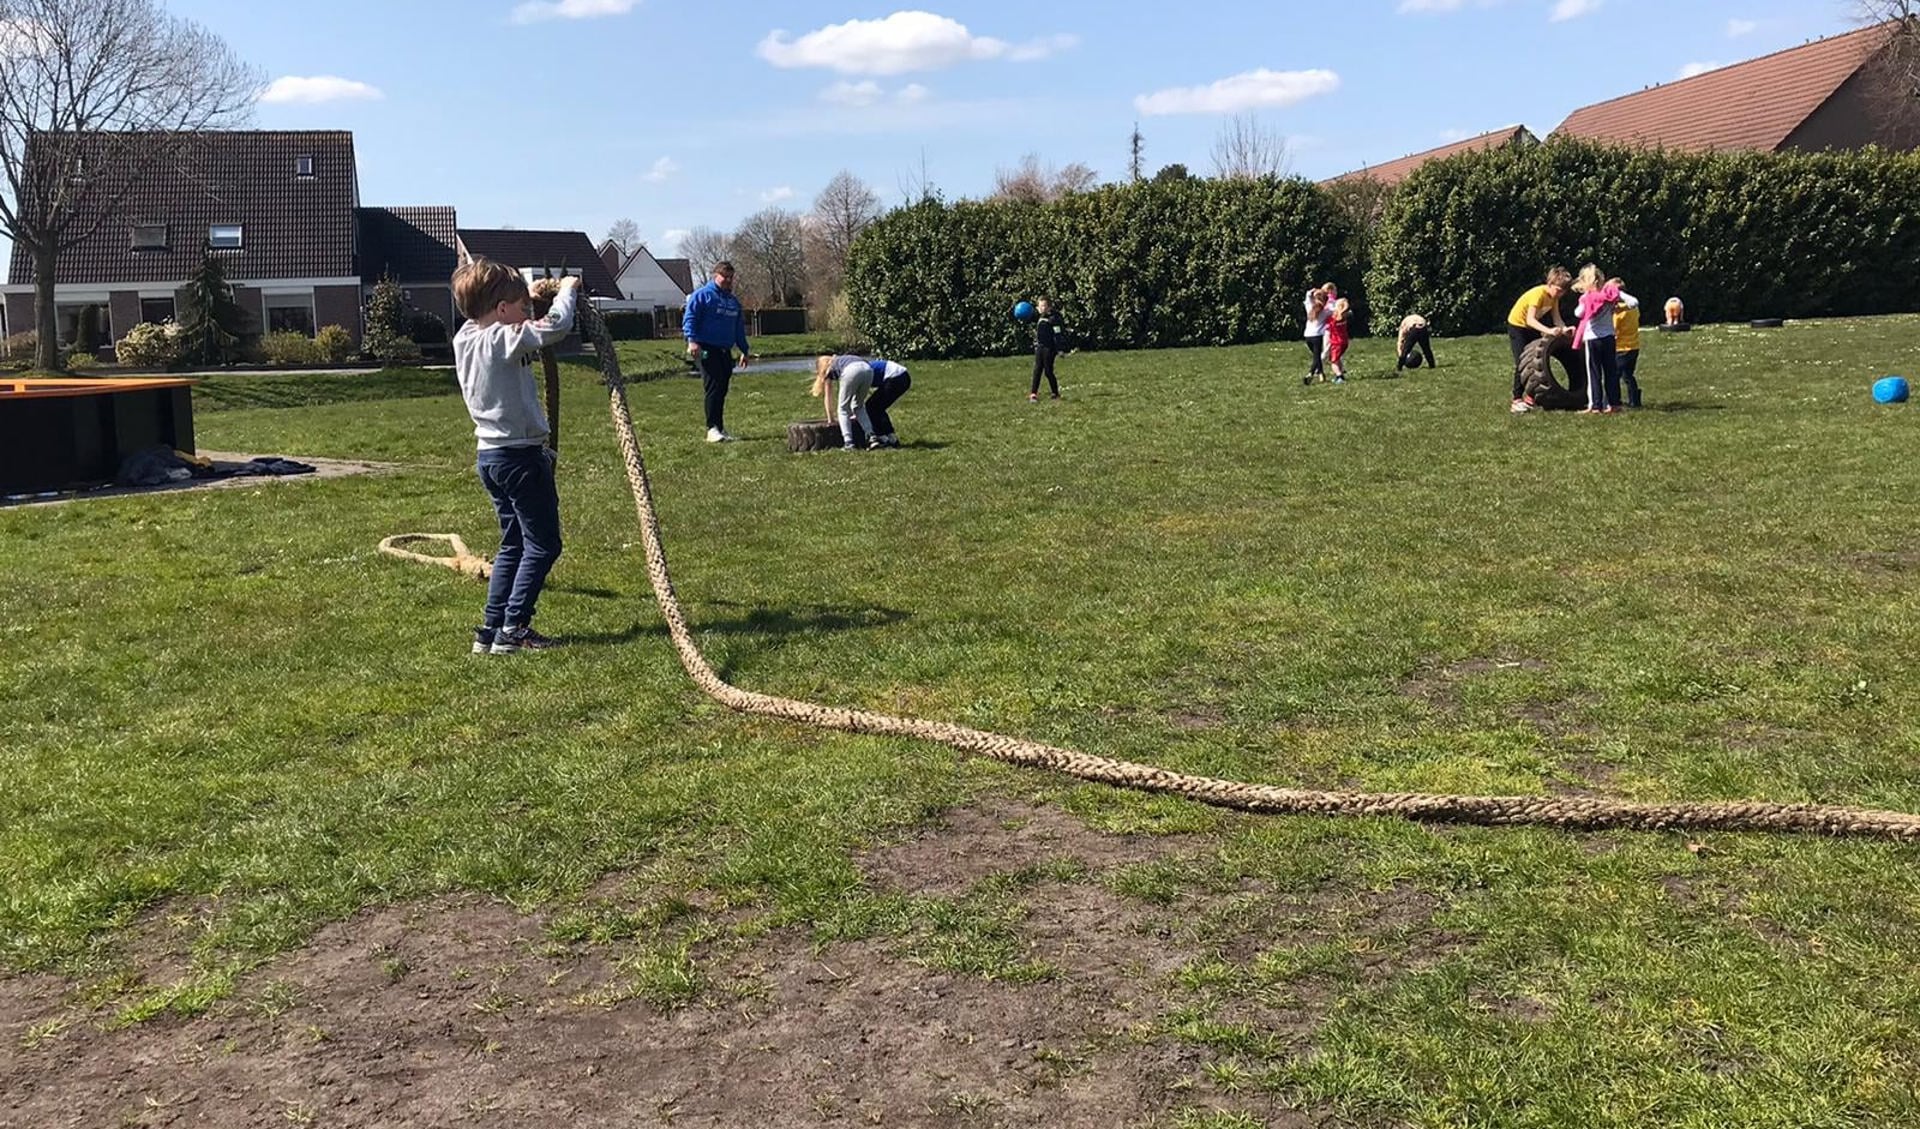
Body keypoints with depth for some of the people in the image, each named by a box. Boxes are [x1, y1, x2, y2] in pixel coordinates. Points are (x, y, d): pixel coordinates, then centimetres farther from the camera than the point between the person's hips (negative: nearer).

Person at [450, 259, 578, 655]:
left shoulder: (467, 338, 7)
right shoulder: (503, 340, -19)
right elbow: (556, 326, -28)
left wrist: (527, 300, 20)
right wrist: (567, 290, -10)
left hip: (490, 455, 9)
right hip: (520, 456, -9)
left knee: (513, 544, 17)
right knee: (542, 544, 2)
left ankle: (491, 630, 17)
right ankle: (513, 629, 1)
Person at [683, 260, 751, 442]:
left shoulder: (733, 301, 21)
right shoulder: (702, 295, -2)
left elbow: (739, 328, 28)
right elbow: (689, 318, -8)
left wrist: (744, 351, 27)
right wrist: (692, 340, -21)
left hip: (725, 351, 7)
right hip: (707, 350, -7)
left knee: (722, 390, 8)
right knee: (713, 388, -14)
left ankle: (720, 428, 12)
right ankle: (712, 428, -16)